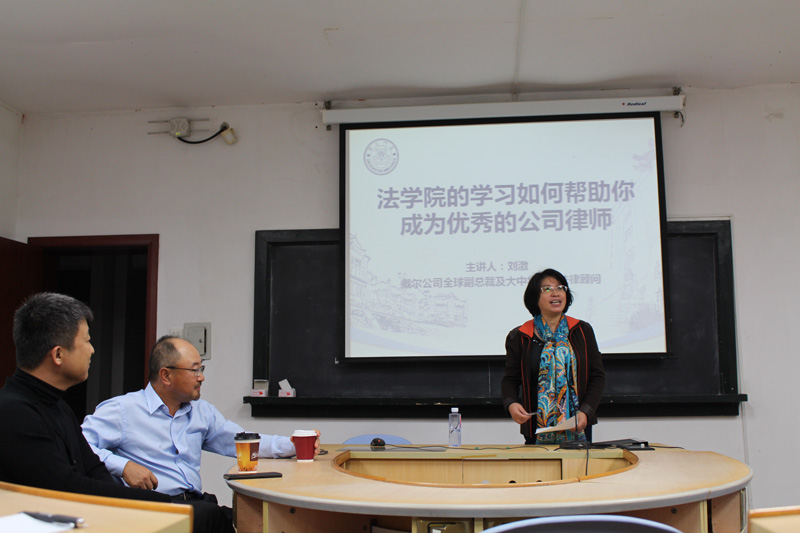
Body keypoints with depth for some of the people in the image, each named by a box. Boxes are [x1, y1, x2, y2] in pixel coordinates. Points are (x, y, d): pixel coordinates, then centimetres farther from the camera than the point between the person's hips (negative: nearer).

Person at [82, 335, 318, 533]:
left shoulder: (202, 411, 21)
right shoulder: (122, 410, 2)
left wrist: (292, 445, 12)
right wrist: (123, 466, -18)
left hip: (198, 503, 5)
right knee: (209, 514, -36)